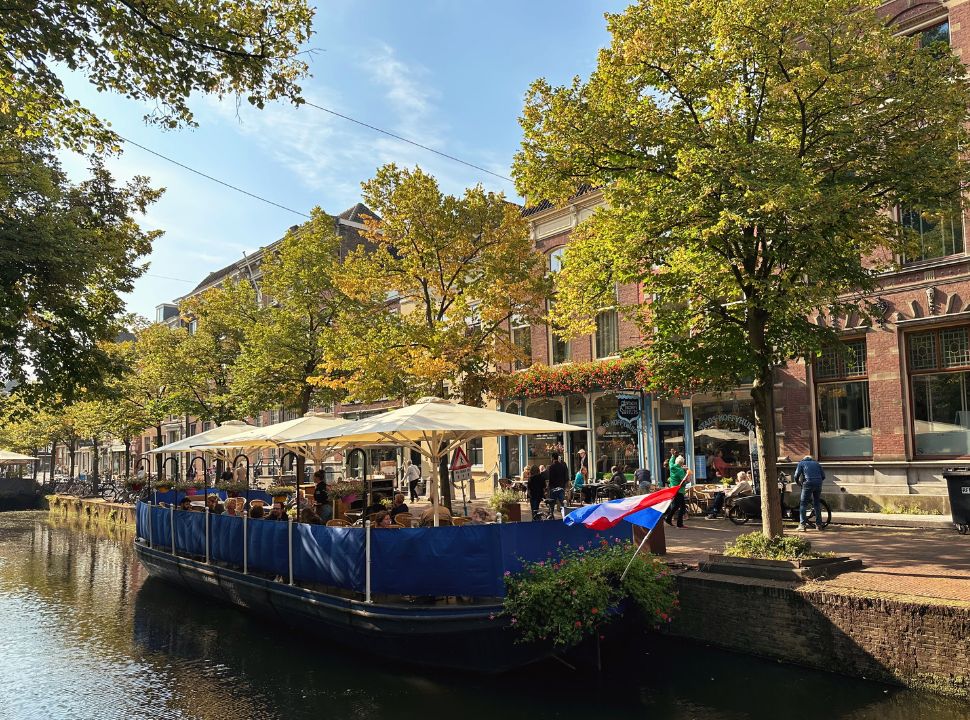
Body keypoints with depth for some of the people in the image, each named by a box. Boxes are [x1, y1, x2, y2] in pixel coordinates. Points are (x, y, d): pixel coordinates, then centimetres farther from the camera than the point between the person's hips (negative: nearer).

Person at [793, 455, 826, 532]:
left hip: (808, 484, -4)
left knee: (803, 504, 1)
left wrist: (797, 482, 21)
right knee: (817, 504, 15)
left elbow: (796, 475, 3)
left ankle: (802, 525, -6)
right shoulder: (816, 463, 24)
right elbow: (823, 476, 15)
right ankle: (818, 524, 18)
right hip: (818, 484, 4)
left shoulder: (801, 463, 15)